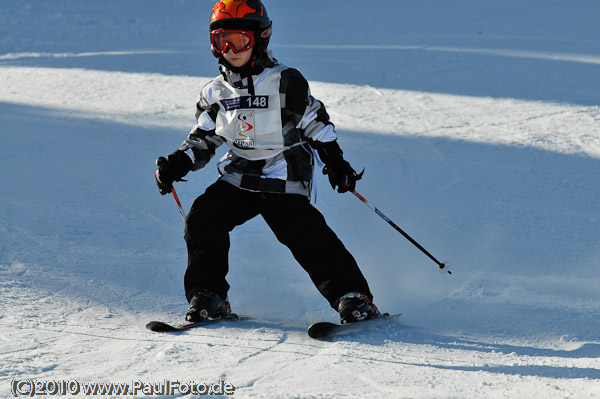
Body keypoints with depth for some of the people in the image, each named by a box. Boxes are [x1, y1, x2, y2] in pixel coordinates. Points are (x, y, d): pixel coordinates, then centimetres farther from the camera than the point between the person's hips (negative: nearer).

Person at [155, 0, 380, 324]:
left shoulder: (285, 83, -7)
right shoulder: (215, 93, 6)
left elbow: (316, 125, 0)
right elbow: (202, 140, 16)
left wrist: (335, 162, -9)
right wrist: (177, 165, -1)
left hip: (284, 181, -5)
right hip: (237, 179, 5)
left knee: (306, 235, -19)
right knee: (202, 220, -14)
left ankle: (353, 297, -12)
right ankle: (208, 298, -2)